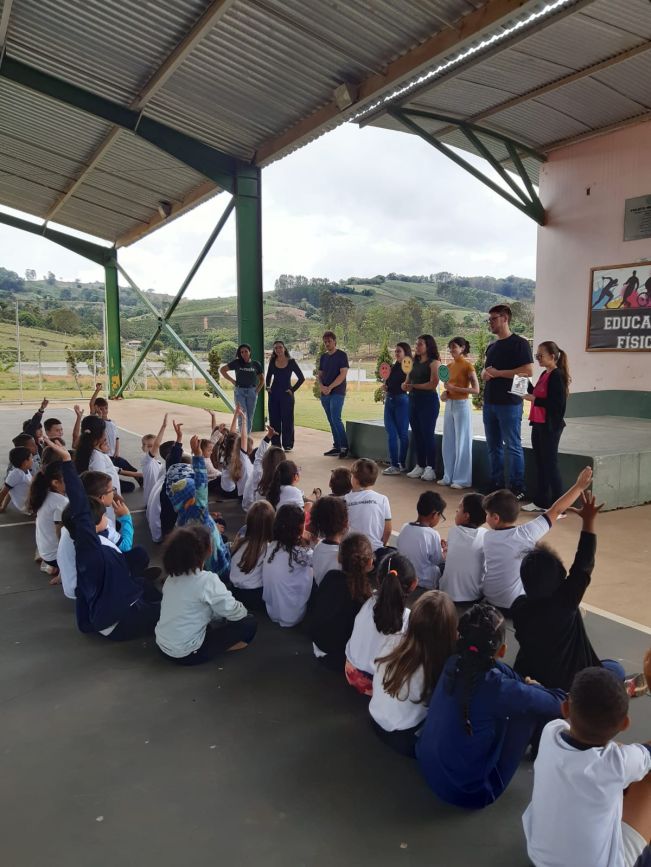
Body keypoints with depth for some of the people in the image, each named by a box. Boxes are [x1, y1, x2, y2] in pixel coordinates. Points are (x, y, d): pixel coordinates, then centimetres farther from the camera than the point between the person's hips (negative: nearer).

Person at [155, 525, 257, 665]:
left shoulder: (173, 576, 3)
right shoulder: (207, 580, -21)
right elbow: (235, 613, -14)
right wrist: (242, 609, 8)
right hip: (186, 654, -8)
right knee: (249, 623, -2)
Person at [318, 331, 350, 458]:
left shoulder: (341, 355, -3)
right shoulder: (323, 357, 15)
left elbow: (343, 374, -12)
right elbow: (319, 374, 16)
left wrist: (330, 387, -16)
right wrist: (321, 386, -5)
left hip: (337, 392, -6)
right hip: (324, 394, 7)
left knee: (336, 419, -16)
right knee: (331, 421, 7)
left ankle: (344, 446, -9)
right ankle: (337, 447, 13)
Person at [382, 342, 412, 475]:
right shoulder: (393, 367, 13)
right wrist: (384, 388, 2)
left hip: (402, 400, -7)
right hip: (389, 400, 7)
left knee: (402, 434, 3)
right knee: (391, 434, 6)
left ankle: (402, 464, 9)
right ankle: (394, 464, 12)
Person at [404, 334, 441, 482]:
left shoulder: (434, 362, -6)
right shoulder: (415, 362, 15)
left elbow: (433, 384, -16)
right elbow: (406, 383, 14)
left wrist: (414, 386, -8)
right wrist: (405, 385, -9)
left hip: (428, 401, -7)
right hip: (414, 400, 7)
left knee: (427, 434, -4)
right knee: (416, 435, 8)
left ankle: (430, 469, 2)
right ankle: (420, 466, 17)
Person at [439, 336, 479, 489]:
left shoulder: (468, 365, -9)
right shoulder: (449, 366, 10)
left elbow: (476, 390, -13)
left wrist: (455, 388, -20)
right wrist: (445, 393, -1)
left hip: (462, 405, -7)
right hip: (449, 405, 7)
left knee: (461, 442, -1)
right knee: (448, 442, 9)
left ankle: (462, 479, 6)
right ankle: (448, 476, 18)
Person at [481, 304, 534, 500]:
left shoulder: (519, 343, -6)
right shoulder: (491, 347, 17)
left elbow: (528, 371, -14)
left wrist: (498, 373, -15)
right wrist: (485, 374, 1)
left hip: (509, 404, -8)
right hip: (489, 403, 8)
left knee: (513, 446, -4)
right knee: (493, 446, 11)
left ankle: (517, 488, 3)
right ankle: (496, 485, 20)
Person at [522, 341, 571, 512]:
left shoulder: (557, 376, -14)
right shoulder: (544, 375, 13)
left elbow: (557, 404, -21)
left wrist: (534, 400, -22)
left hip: (550, 426, -9)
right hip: (538, 424, 9)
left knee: (550, 464, -5)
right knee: (539, 463, 14)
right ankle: (540, 501, 24)